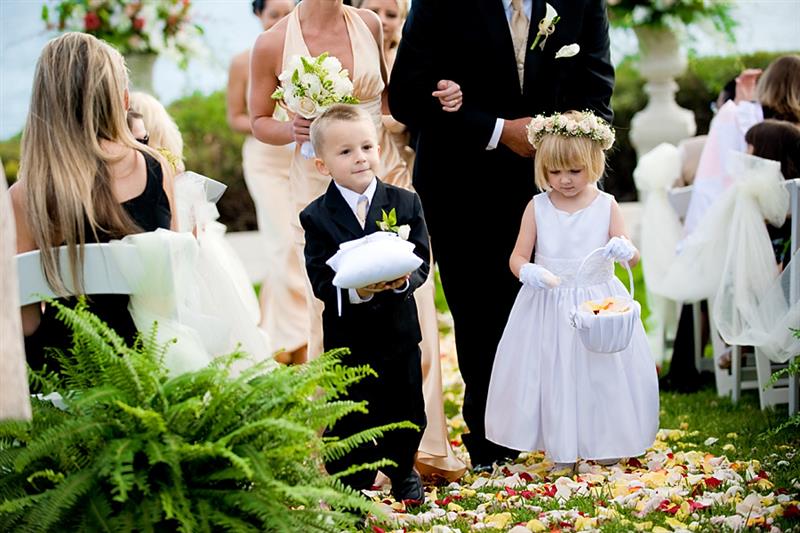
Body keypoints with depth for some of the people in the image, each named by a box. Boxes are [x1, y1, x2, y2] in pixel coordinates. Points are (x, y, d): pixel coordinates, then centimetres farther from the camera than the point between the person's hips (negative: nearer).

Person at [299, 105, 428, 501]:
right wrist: (358, 290, -34)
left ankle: (402, 473, 45)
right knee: (349, 425, 5)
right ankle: (351, 490, 24)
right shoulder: (317, 217, -9)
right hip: (347, 338, -2)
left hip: (399, 333, 2)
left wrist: (404, 280, -30)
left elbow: (421, 261, -8)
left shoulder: (406, 204, -3)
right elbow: (321, 281, -15)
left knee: (406, 415, 18)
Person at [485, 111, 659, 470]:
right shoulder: (537, 207, -1)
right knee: (552, 373, 1)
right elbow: (518, 256, 0)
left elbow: (632, 256, -5)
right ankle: (562, 450, 14)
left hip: (598, 303, 0)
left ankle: (606, 443, 23)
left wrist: (625, 251, -29)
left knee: (602, 372, 5)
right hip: (548, 307, 0)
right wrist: (527, 272, -23)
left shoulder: (606, 206, -2)